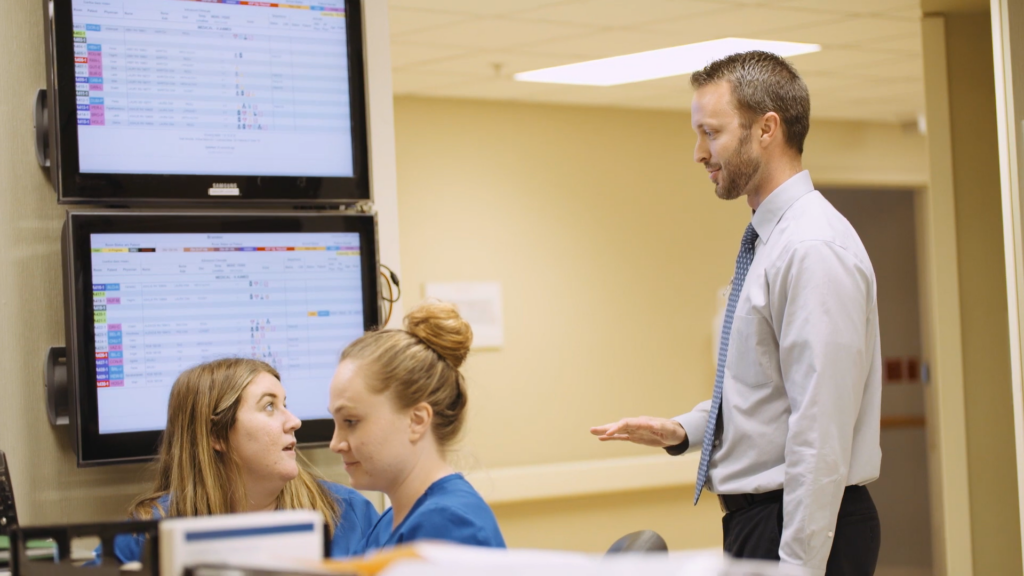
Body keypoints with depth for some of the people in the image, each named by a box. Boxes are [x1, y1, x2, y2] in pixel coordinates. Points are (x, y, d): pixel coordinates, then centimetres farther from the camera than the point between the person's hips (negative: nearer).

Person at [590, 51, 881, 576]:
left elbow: (820, 434, -23)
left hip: (802, 529, -9)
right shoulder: (770, 242, 13)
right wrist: (682, 431, 7)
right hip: (755, 517, 9)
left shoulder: (814, 249, -18)